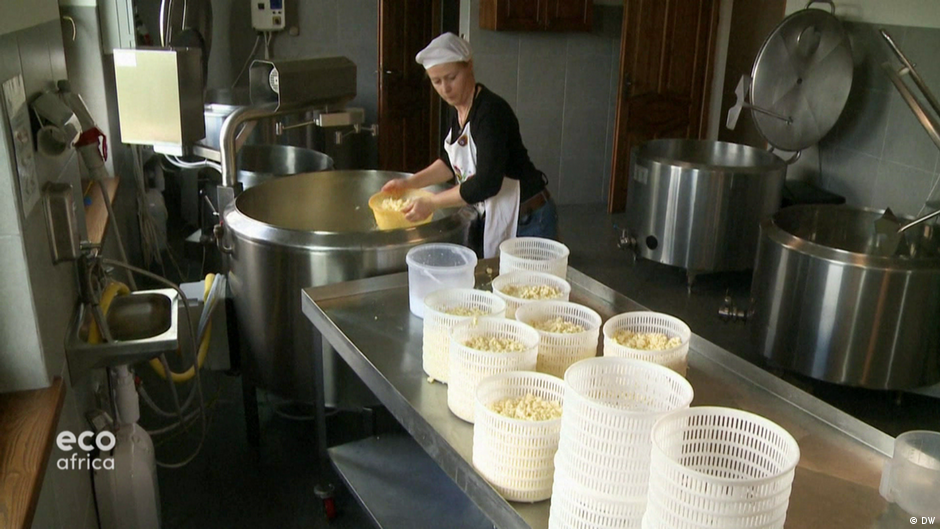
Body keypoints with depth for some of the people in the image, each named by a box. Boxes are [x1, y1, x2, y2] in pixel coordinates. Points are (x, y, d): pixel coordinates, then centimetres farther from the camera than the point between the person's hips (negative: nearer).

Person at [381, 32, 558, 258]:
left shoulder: (491, 111, -22)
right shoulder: (458, 109, 4)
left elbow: (486, 183, -28)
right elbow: (452, 162, 18)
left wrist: (431, 203, -21)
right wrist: (410, 183, 7)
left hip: (527, 222, -8)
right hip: (493, 219, 8)